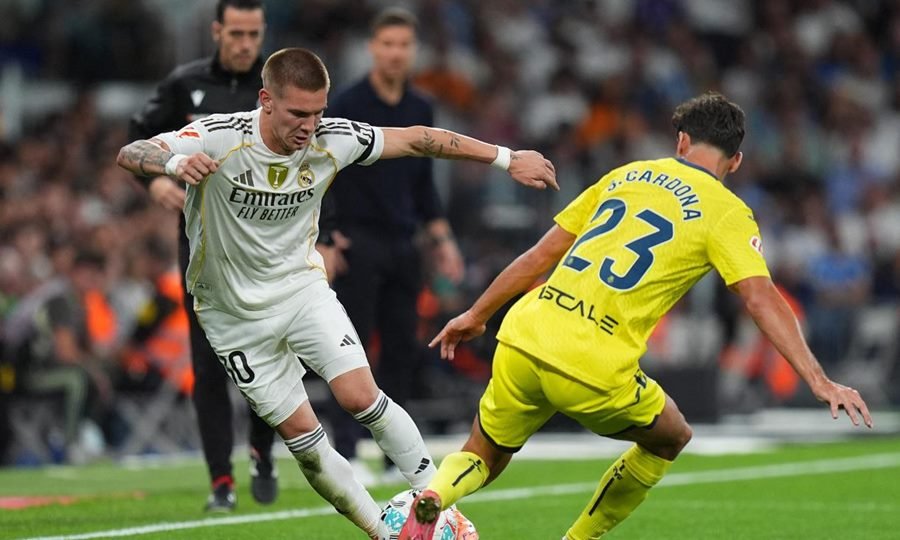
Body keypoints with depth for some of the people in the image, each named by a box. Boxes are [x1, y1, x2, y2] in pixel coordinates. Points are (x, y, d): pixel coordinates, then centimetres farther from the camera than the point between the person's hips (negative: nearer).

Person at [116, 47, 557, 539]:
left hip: (302, 286, 2)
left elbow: (418, 140, -5)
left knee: (361, 397, -16)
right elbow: (129, 155, -33)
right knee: (303, 439, -2)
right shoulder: (220, 139, -25)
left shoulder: (331, 140, -15)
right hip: (235, 312, -2)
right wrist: (174, 162, -56)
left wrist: (506, 158, -4)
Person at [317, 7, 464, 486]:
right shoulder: (346, 106, -6)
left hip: (402, 246, 5)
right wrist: (322, 242, -15)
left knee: (402, 348, 5)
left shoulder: (420, 111, 11)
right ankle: (345, 454, -6)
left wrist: (441, 238, 14)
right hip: (357, 243, -5)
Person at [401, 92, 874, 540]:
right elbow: (761, 299, -9)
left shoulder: (625, 175, 18)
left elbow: (542, 254, 20)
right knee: (670, 439, 26)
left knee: (480, 461, 22)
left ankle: (432, 500, -11)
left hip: (522, 341, 4)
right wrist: (819, 381, -11)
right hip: (595, 372, -4)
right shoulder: (726, 213, 4)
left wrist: (476, 314, 29)